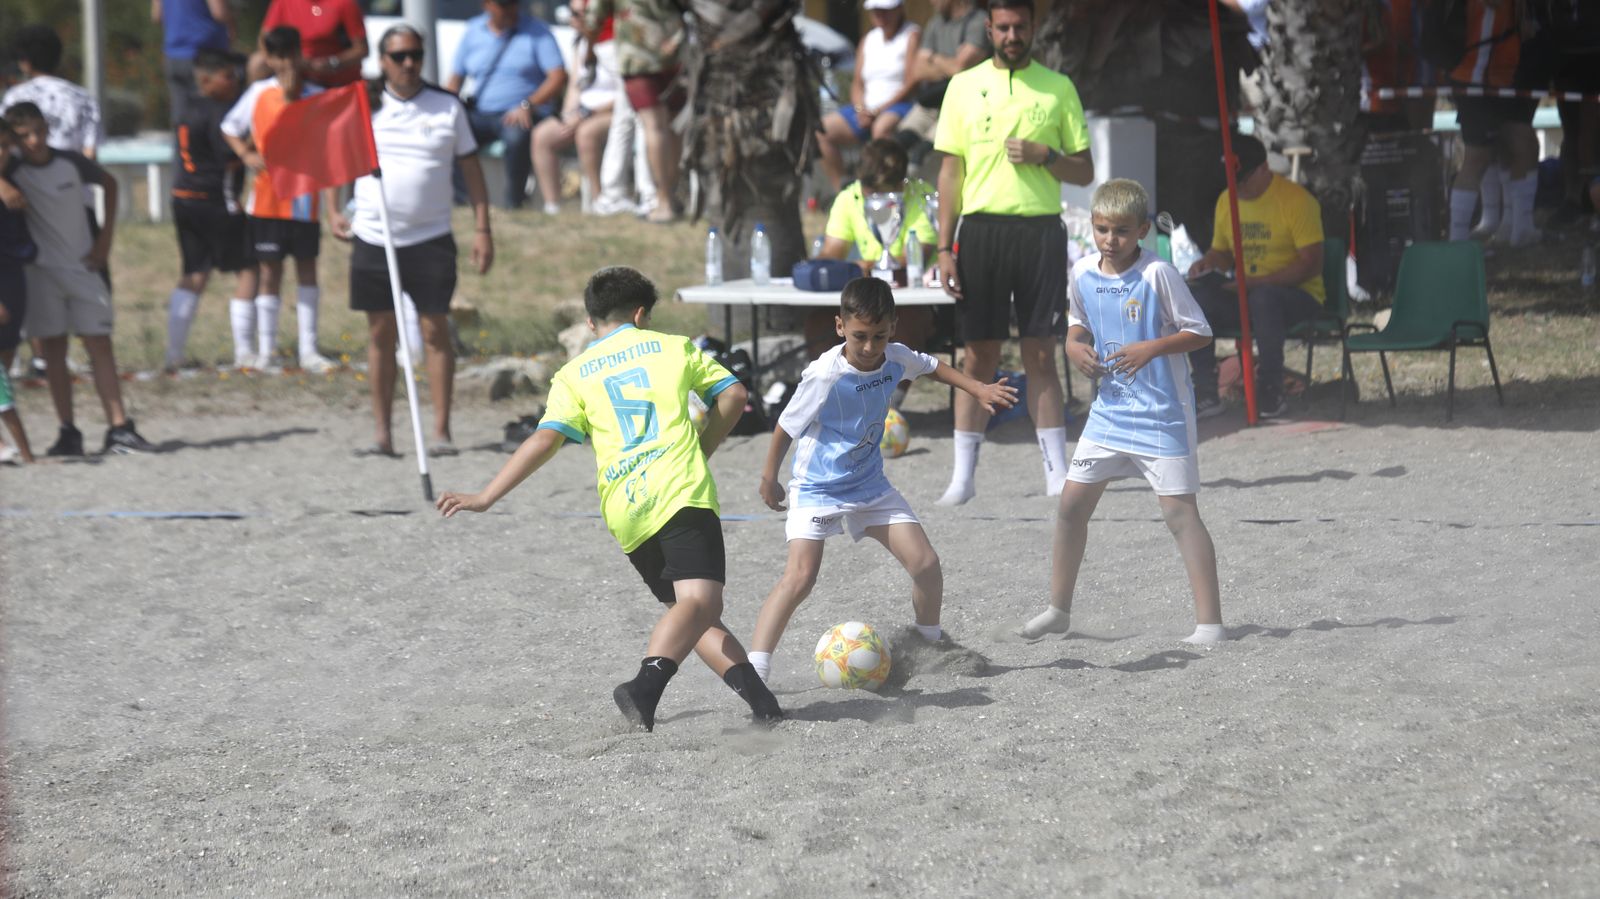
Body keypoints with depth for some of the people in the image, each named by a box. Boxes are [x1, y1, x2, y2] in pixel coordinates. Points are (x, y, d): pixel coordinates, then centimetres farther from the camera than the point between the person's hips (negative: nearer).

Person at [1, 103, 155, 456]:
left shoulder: (72, 163, -2)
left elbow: (109, 183, 14)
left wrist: (106, 237, 9)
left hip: (83, 267, 1)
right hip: (41, 271, -1)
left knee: (100, 344, -1)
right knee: (53, 350, 0)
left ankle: (119, 428, -2)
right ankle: (68, 433, 3)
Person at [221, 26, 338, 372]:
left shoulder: (316, 96, 0)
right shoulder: (258, 93, 2)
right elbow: (230, 129, 12)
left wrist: (293, 99, -19)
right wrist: (246, 154, -4)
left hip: (305, 198, 1)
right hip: (267, 198, -1)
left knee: (307, 269, 6)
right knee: (271, 272, 2)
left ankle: (308, 350, 11)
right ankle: (265, 351, 9)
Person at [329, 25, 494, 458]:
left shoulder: (448, 107, 4)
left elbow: (471, 167, 6)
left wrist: (482, 228, 0)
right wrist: (333, 211, 2)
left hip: (431, 239, -1)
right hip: (372, 239, 1)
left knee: (435, 331, -3)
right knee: (380, 334, 4)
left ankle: (442, 431, 0)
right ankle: (383, 433, 9)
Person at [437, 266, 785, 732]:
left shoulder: (574, 374, 15)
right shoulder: (673, 346, 16)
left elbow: (545, 440, 1)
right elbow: (734, 395, 13)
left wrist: (486, 497, 2)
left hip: (625, 511, 3)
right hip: (681, 492, -3)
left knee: (689, 608, 15)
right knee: (700, 603, -18)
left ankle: (755, 691, -1)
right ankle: (646, 684, -43)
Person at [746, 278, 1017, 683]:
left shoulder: (896, 358, -8)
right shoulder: (825, 376, -25)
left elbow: (930, 366, 18)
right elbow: (787, 426, -10)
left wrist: (978, 389, 13)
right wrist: (769, 479, 0)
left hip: (870, 485, 6)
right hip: (818, 488, -6)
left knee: (925, 563, 0)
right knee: (800, 577, -22)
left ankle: (932, 645, 25)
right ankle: (754, 672, -24)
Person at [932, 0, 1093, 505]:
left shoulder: (1058, 87, 8)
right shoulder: (964, 86, 8)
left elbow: (1084, 172, 10)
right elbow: (951, 171, 7)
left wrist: (1043, 154, -10)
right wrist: (944, 248, 1)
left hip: (1040, 230, 0)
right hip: (982, 229, 0)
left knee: (1040, 356, 1)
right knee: (978, 356, 2)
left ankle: (1057, 473, 6)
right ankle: (963, 476, 6)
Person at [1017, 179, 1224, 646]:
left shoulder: (1157, 274, -15)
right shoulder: (1083, 273, 2)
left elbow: (1199, 331, -11)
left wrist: (1152, 348, -25)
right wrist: (1076, 347, -3)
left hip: (1162, 413, -6)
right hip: (1110, 409, 6)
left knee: (1179, 510, -9)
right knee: (1072, 503, 8)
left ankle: (1210, 622, -8)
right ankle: (1058, 609, 24)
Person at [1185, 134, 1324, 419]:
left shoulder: (1297, 200, -12)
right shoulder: (1226, 201, 9)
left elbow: (1311, 265, -17)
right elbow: (1222, 253, 22)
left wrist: (1259, 281, -26)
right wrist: (1207, 263, -4)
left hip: (1299, 295, -6)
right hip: (1245, 295, 6)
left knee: (1264, 298, -41)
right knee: (1193, 297, -20)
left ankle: (1271, 394, -28)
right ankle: (1206, 394, -18)